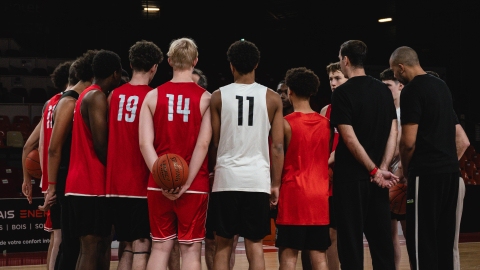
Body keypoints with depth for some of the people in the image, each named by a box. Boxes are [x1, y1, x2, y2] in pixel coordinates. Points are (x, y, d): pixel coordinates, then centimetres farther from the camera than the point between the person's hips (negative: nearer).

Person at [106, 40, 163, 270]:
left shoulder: (114, 95, 7)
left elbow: (106, 137, 12)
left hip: (116, 183, 6)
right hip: (142, 183, -6)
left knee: (127, 247, 15)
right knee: (141, 247, -1)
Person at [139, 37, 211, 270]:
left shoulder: (153, 96, 3)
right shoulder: (205, 98, -3)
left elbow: (145, 143, -6)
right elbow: (203, 144, -11)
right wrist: (186, 183, -11)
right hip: (194, 186, -2)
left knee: (160, 246, 9)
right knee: (190, 249, 4)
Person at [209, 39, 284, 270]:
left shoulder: (218, 96, 1)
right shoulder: (272, 98, 2)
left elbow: (214, 143, 1)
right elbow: (277, 146, 0)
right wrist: (275, 184, 6)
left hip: (226, 178, 0)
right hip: (258, 179, 0)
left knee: (223, 244, 9)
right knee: (255, 244, 5)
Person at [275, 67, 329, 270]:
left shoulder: (286, 123, -8)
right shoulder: (326, 123, 7)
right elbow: (328, 159, 13)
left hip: (293, 193, -5)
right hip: (320, 195, 5)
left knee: (288, 254, -1)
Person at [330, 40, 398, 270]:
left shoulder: (343, 93, -11)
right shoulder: (384, 90, 8)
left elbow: (350, 139, -17)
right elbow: (393, 133, 4)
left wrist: (374, 170, -13)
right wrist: (383, 167, -4)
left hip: (351, 176, -6)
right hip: (376, 176, 6)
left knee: (351, 239, 1)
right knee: (381, 236, 10)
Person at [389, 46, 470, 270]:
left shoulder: (412, 91, -9)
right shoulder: (442, 86, 16)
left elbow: (409, 142, -15)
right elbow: (461, 139, 21)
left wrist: (406, 170, 0)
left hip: (426, 172, -8)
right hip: (450, 170, 8)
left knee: (421, 237, -4)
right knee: (445, 235, 11)